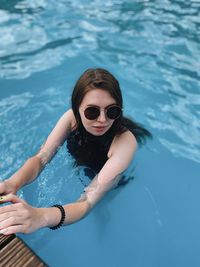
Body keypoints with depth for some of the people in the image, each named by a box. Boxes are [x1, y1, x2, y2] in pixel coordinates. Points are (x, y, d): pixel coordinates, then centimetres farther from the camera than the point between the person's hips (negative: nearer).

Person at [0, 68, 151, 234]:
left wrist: (42, 216, -69)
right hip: (81, 166, 3)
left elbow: (89, 202, -49)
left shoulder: (125, 142, -44)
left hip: (115, 184, -2)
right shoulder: (73, 118, -30)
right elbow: (40, 158, -31)